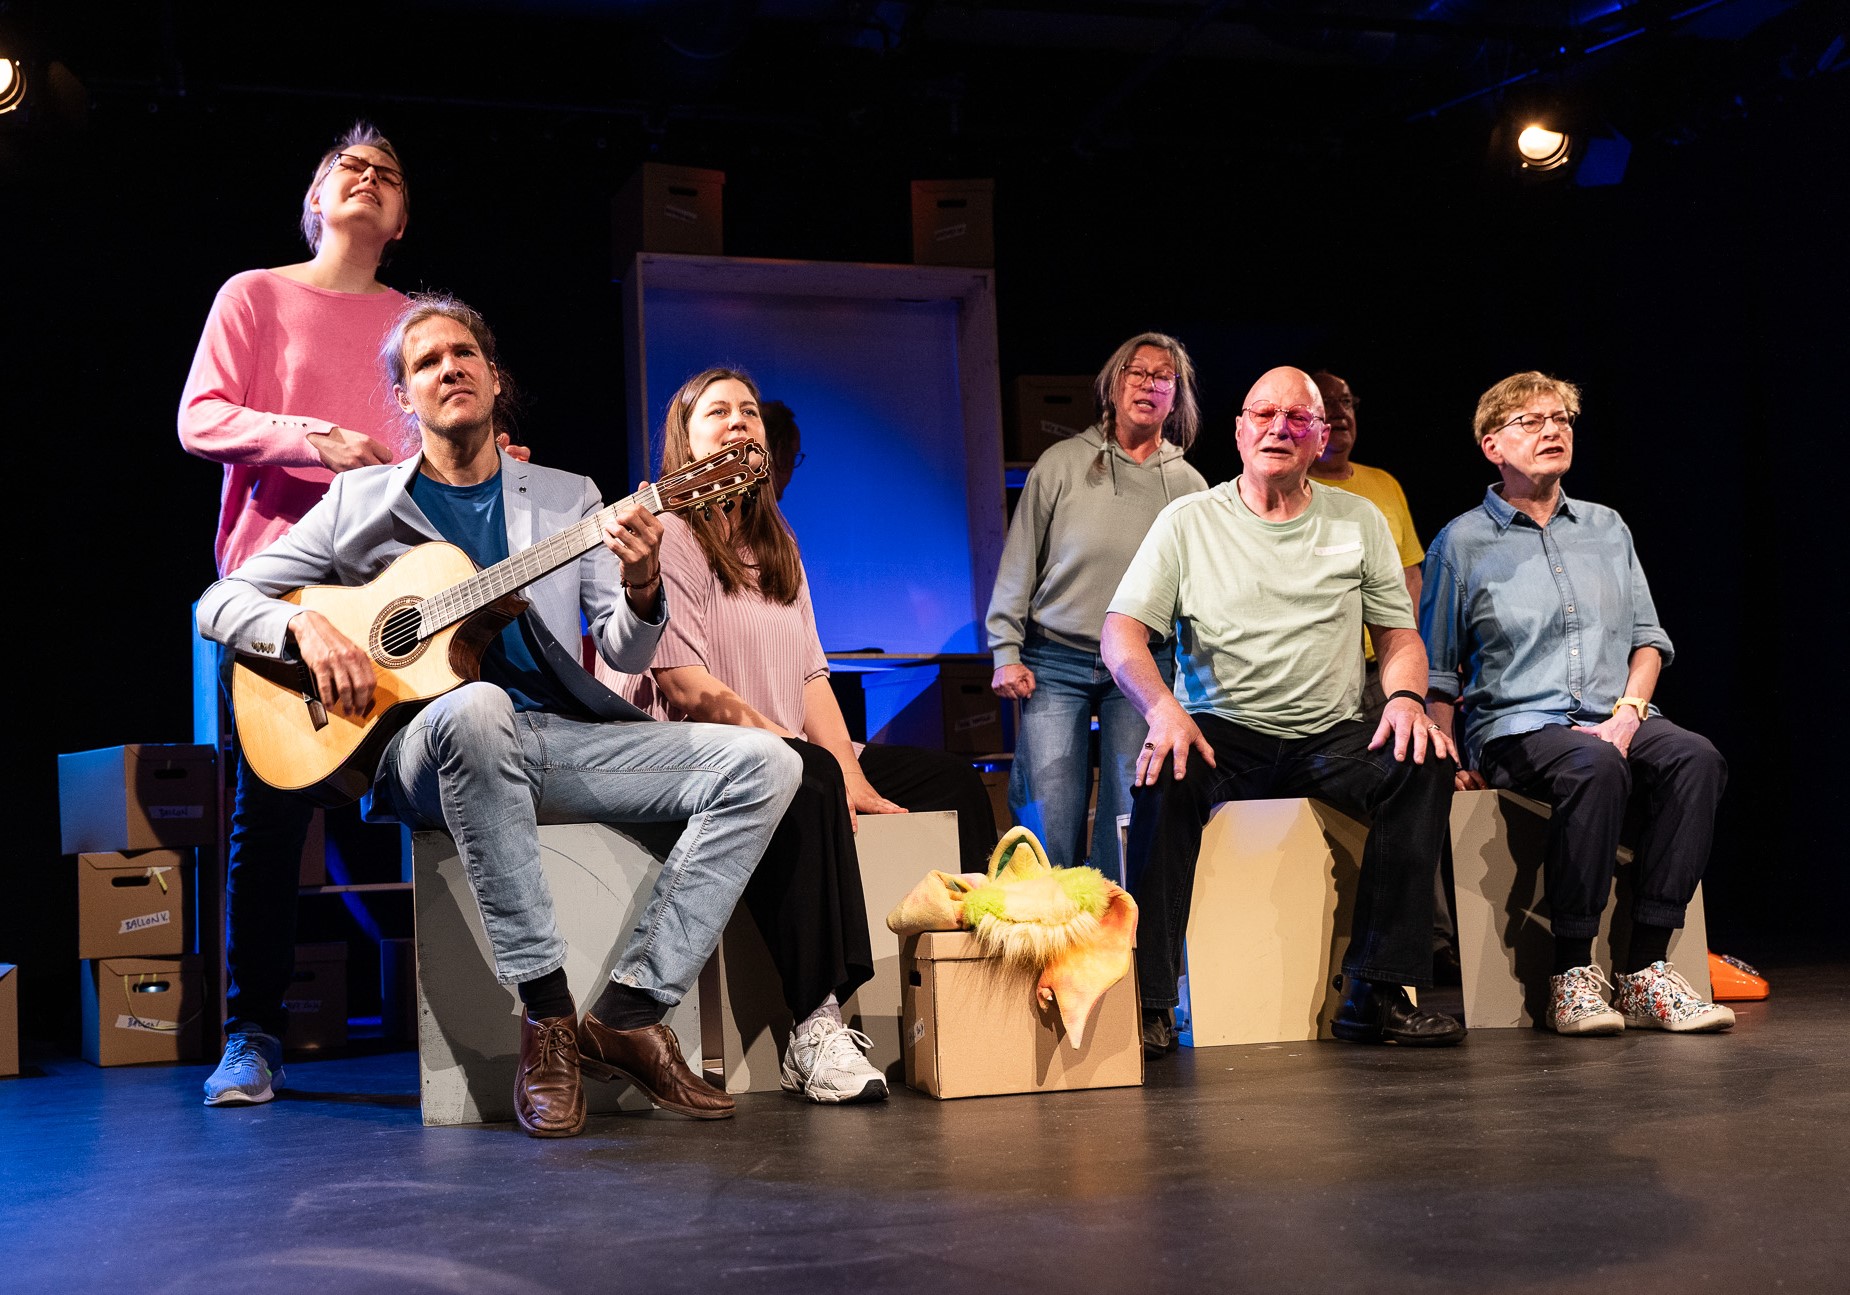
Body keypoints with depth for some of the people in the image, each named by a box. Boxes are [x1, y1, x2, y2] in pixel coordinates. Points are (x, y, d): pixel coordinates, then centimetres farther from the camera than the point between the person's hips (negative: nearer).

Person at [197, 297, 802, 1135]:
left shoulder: (569, 498, 17)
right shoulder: (361, 503, 12)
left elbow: (624, 653, 9)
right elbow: (219, 603, 10)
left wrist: (640, 593, -14)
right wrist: (306, 629, -11)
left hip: (563, 737, 4)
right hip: (430, 749, -3)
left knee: (764, 764, -17)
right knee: (478, 707, -41)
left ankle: (629, 1015, -21)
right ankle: (547, 1015, -34)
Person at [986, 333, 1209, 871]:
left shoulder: (1189, 486, 9)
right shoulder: (1061, 463, 4)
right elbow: (1019, 562, 5)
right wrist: (1006, 653, -2)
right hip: (1055, 660, -1)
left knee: (1131, 818, -1)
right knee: (1050, 821, -5)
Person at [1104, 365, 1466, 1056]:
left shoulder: (1359, 521, 11)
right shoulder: (1188, 521, 5)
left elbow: (1399, 635, 13)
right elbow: (1122, 630, -3)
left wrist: (1405, 697, -11)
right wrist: (1164, 708, -22)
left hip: (1331, 738, 2)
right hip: (1220, 733, -2)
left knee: (1424, 761, -26)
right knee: (1164, 776, -34)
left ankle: (1378, 992, -23)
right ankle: (1150, 1004, -28)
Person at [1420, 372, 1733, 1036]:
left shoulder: (1606, 527, 19)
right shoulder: (1461, 543, 7)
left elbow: (1648, 635, 17)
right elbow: (1436, 670, 6)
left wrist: (1629, 711, -2)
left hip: (1613, 720, 4)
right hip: (1516, 726, -4)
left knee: (1694, 757, -28)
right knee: (1595, 767, -37)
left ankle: (1645, 969, -27)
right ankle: (1573, 972, -27)